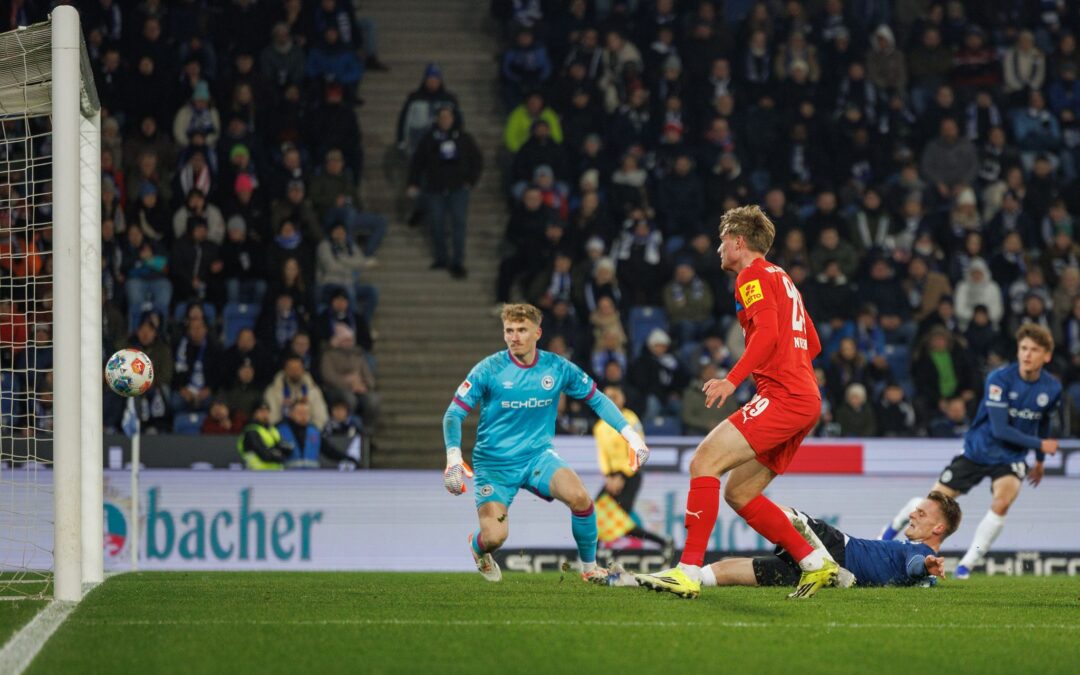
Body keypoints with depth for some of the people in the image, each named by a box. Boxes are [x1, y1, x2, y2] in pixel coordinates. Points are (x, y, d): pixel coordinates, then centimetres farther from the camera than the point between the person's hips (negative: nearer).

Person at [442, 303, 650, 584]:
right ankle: (477, 547, 21)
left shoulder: (557, 368, -4)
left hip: (537, 456, 2)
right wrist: (453, 456, -28)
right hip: (494, 463, -2)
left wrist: (631, 435, 1)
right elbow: (454, 413, -12)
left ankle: (589, 567, -2)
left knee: (579, 497, -27)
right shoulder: (489, 370, -13)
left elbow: (597, 399, 9)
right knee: (494, 537, -20)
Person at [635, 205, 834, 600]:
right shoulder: (782, 279, 27)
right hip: (806, 400, 10)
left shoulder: (753, 275, -3)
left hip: (783, 397, -10)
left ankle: (689, 571, -24)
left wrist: (733, 379, -24)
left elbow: (767, 332, -19)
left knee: (704, 461, -16)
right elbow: (813, 344, 30)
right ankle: (815, 563, 9)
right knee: (739, 493, 11)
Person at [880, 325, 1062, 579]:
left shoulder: (1052, 388, -8)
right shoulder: (1000, 378, -22)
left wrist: (1039, 461, 24)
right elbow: (999, 429, -25)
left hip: (1011, 458, 2)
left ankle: (966, 566, -16)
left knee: (1002, 502, -27)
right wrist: (1040, 444, -24)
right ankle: (893, 527, 36)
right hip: (978, 450, -2)